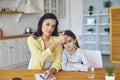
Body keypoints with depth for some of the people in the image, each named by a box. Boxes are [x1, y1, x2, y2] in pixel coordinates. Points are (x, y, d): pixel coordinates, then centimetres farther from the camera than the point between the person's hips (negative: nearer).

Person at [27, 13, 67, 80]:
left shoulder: (56, 39, -1)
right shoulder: (32, 39, -7)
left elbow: (58, 61, -10)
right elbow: (41, 58, -20)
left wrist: (51, 71, -29)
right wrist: (56, 42, -24)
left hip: (52, 73, 1)